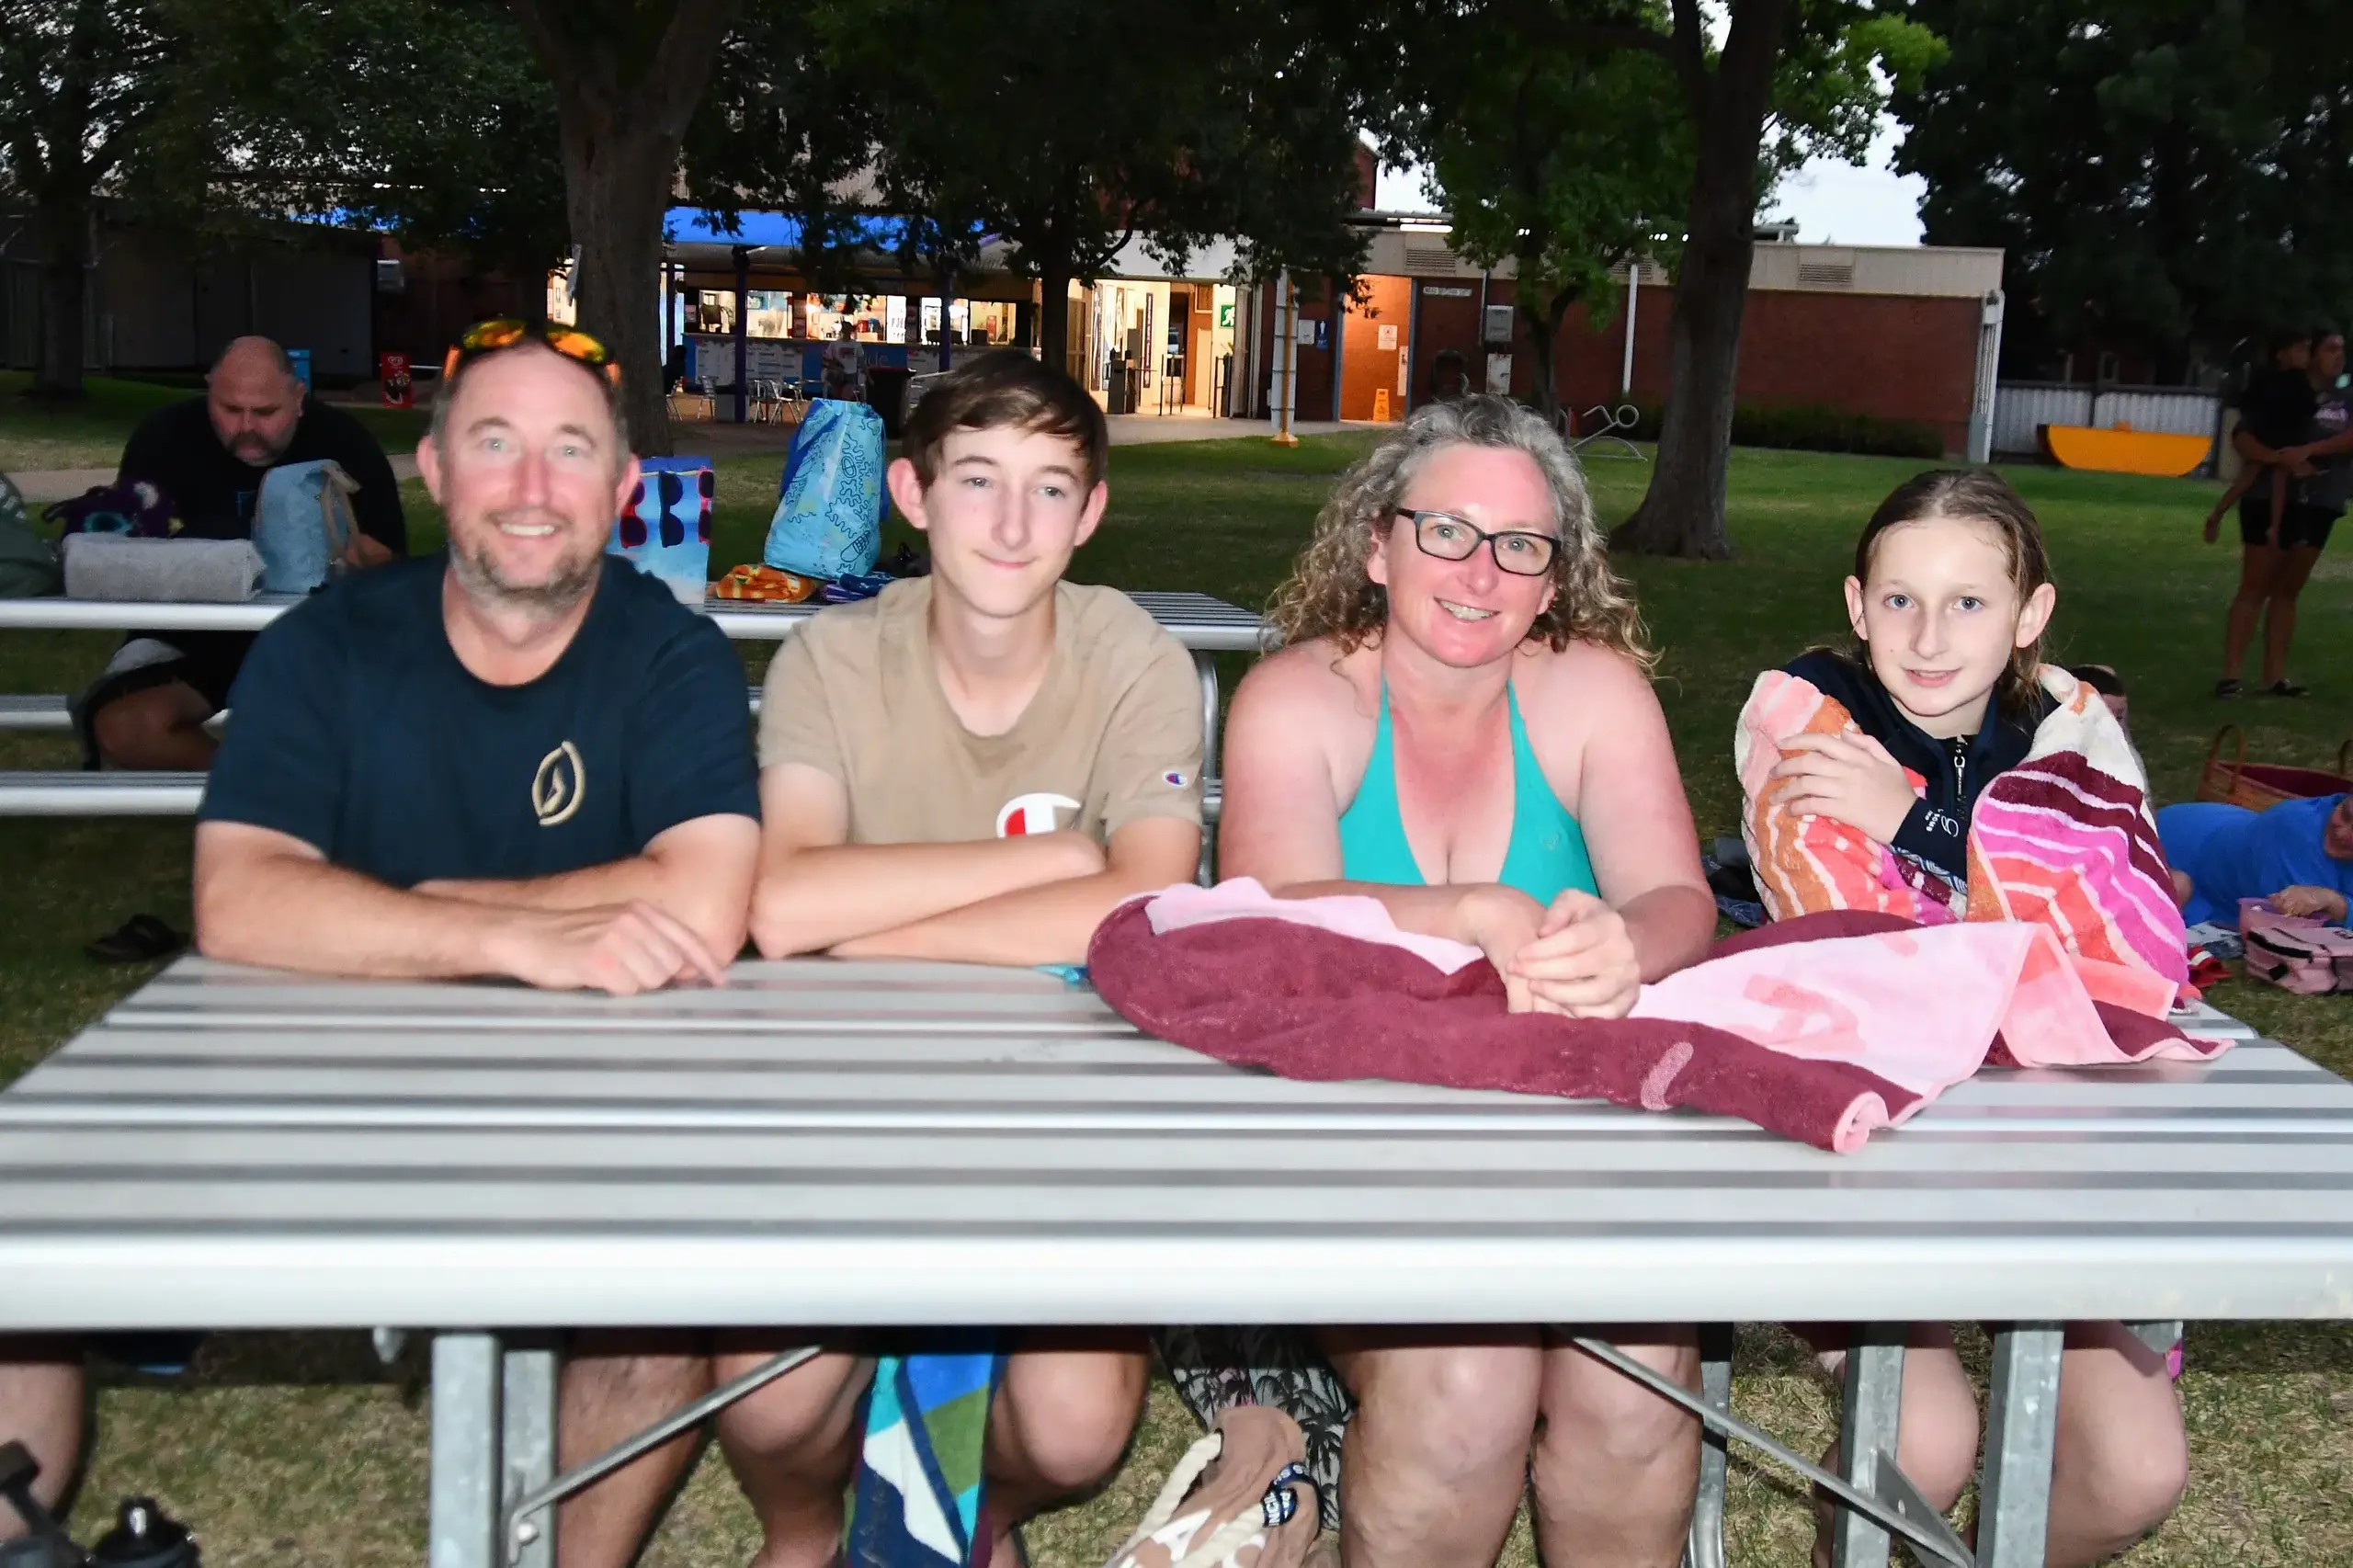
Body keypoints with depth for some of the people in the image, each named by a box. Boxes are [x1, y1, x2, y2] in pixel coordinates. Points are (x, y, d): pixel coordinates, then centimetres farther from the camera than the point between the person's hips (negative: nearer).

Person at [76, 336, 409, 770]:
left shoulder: (342, 440, -9)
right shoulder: (166, 435, -7)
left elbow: (390, 562, -8)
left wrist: (351, 551, -31)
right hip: (195, 630, 1)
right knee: (123, 727, -29)